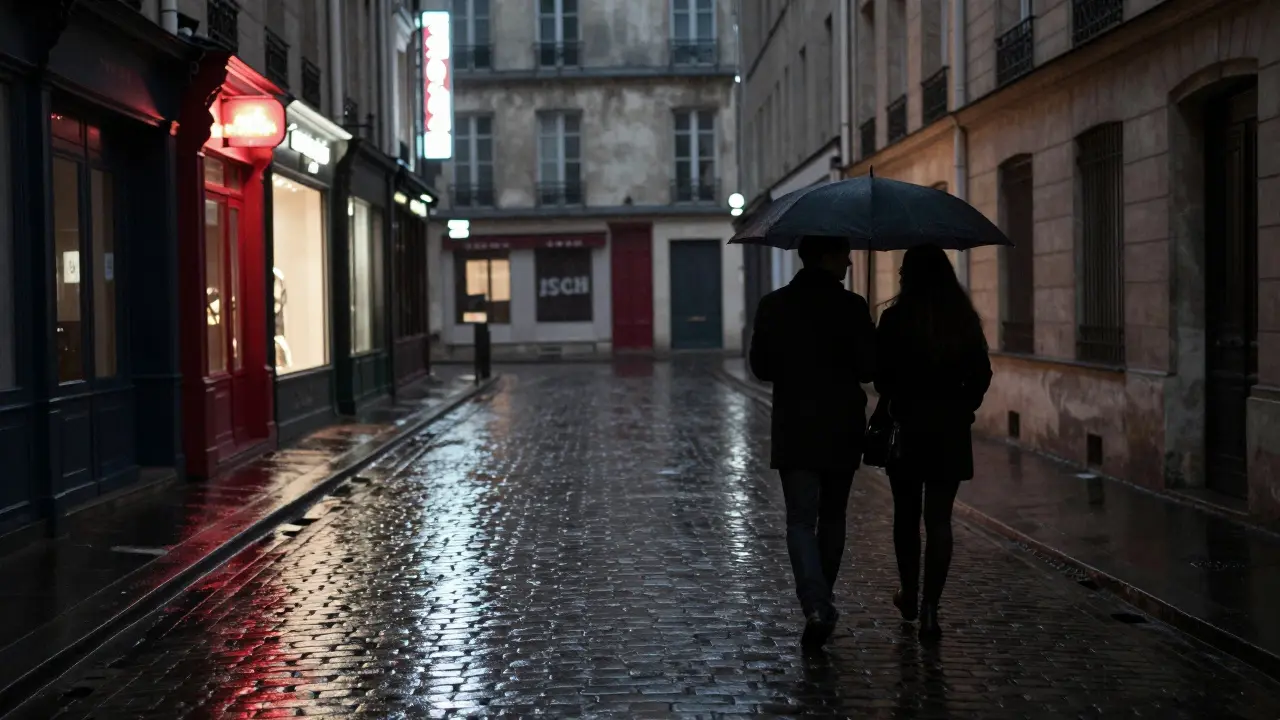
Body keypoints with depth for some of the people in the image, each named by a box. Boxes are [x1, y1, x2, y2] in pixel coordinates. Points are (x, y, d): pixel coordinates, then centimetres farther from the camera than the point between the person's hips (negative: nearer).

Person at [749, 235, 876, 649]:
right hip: (842, 430, 0)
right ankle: (820, 602, 26)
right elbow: (869, 367, -9)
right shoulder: (851, 307, -9)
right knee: (832, 518, 15)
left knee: (801, 520, 0)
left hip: (794, 431, 0)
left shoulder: (774, 306, -1)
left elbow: (760, 367, 2)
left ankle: (816, 606, -18)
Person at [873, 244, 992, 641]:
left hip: (907, 427, -2)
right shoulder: (965, 320, 0)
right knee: (939, 519, 3)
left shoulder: (895, 319, -10)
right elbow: (981, 374, 2)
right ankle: (929, 609, -3)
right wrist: (962, 408, 14)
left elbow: (882, 374, -8)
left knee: (906, 514, 16)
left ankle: (909, 595, 29)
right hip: (951, 430, 2)